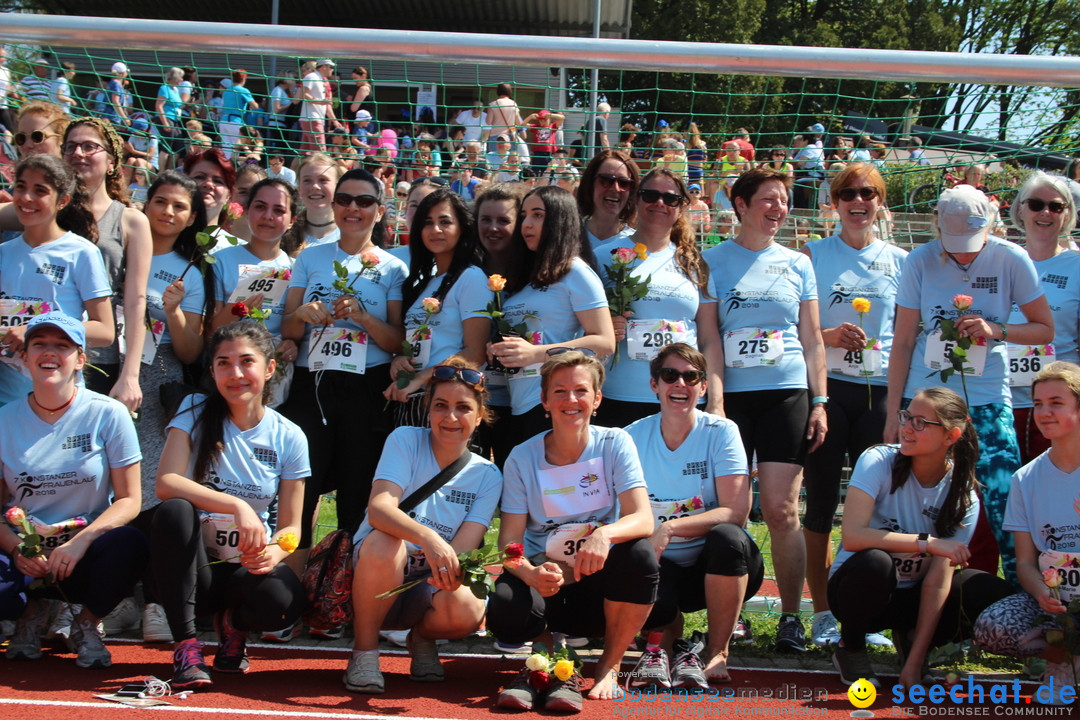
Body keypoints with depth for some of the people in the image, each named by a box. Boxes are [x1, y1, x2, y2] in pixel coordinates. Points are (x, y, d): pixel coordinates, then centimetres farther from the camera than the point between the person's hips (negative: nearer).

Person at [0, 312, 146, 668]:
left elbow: (128, 500, -5)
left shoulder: (108, 414, -4)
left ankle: (87, 623, -1)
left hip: (85, 557, -1)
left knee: (129, 545, -35)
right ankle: (32, 612, 7)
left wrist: (81, 540, -21)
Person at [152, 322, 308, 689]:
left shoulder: (289, 438, 0)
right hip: (193, 566, -1)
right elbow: (166, 483, -19)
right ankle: (186, 645, -22)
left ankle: (233, 622, 6)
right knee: (174, 511, -32)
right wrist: (237, 506, -31)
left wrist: (273, 553, -23)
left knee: (285, 599, -33)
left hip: (248, 566, 1)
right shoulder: (195, 411, -3)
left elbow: (291, 524, 1)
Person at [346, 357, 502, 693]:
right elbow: (378, 509, -25)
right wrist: (428, 538, -44)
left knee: (467, 610, -32)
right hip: (375, 578, -2)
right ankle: (364, 651, -14)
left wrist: (453, 566, -36)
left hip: (429, 587, 2)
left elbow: (463, 548, -11)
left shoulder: (487, 476, 0)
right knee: (383, 542, -36)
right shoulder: (406, 441, -8)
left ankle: (422, 637, 5)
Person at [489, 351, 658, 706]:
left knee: (641, 554, -32)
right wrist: (532, 575, -30)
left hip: (599, 579, 1)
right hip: (545, 580, 0)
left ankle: (609, 666, -9)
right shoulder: (523, 458, -4)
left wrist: (604, 534, -39)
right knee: (506, 611, -34)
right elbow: (509, 541, -6)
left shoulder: (615, 443, -5)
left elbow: (643, 520, -16)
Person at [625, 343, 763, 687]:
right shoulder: (632, 437, -2)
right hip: (662, 570, 1)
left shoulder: (720, 432, -8)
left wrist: (670, 528, -30)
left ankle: (717, 655, -15)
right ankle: (669, 642, 1)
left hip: (715, 568, 0)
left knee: (726, 536, -34)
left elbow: (736, 513, -17)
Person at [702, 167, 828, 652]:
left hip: (787, 394, 1)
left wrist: (819, 402, 6)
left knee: (781, 509, -4)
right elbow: (709, 339, 1)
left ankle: (791, 617, 2)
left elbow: (812, 340, 15)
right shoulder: (714, 261, 6)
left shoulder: (798, 263, 14)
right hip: (732, 395, -1)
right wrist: (715, 403, -9)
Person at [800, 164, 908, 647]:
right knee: (821, 502, 1)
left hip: (879, 391, 2)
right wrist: (828, 335, -16)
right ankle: (823, 613, 9)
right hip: (826, 388, -2)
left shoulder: (899, 261, 11)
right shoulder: (814, 255, 5)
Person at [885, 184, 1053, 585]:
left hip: (987, 401, -1)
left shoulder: (1010, 260, -5)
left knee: (1004, 504, -9)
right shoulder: (920, 262, -3)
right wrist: (893, 412, 2)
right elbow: (903, 343, 2)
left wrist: (996, 330, -16)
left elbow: (1045, 329, 3)